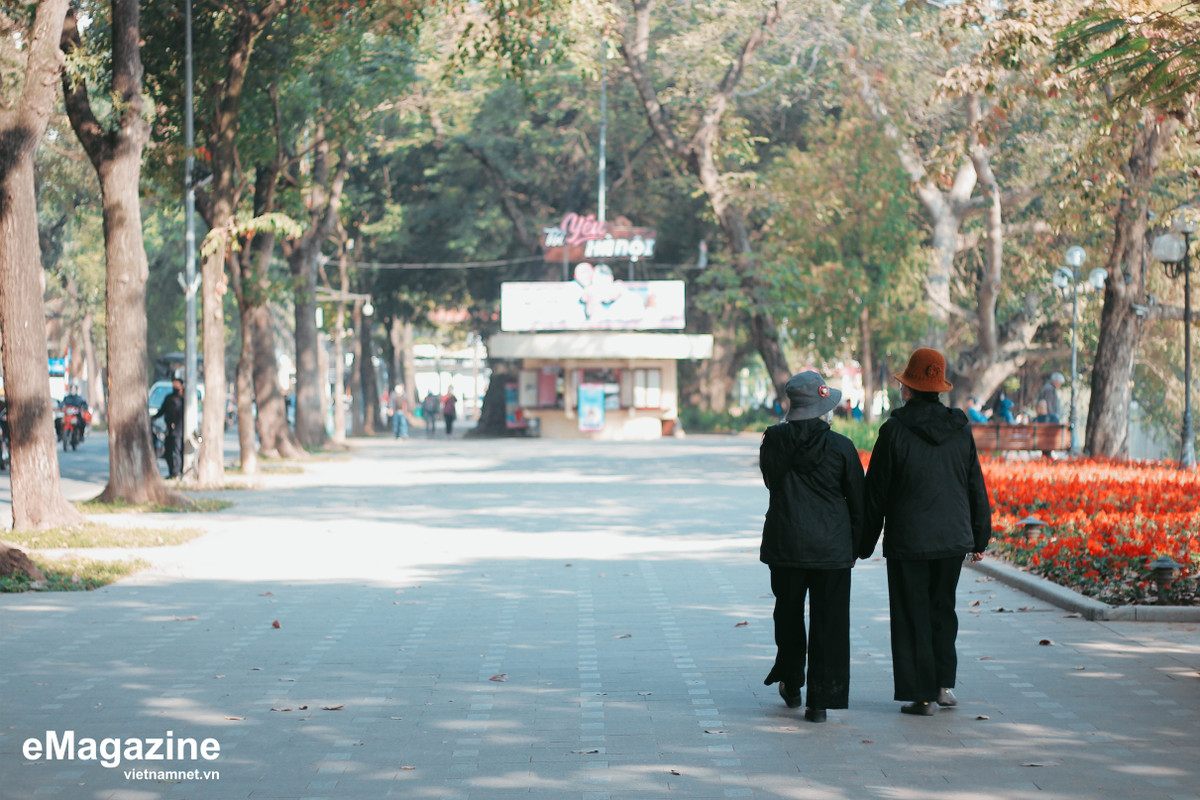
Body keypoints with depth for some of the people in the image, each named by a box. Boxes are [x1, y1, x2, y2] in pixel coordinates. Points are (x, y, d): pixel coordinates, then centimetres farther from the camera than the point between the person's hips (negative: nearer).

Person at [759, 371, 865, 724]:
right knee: (828, 622, 3)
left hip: (784, 545, 2)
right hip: (831, 548, -2)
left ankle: (791, 686, 32)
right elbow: (857, 501, -1)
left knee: (789, 615, 20)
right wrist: (854, 546, 10)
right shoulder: (840, 447, -9)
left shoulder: (774, 441, -4)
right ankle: (820, 701, 0)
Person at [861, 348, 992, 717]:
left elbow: (875, 493, -5)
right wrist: (980, 538, 20)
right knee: (943, 610, 18)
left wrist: (865, 543, 3)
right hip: (953, 539, 4)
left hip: (908, 542, -4)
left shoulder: (895, 431, -10)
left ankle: (923, 695, 2)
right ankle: (943, 685, 17)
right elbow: (976, 489, 10)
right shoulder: (960, 430, 3)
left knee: (913, 617, 2)